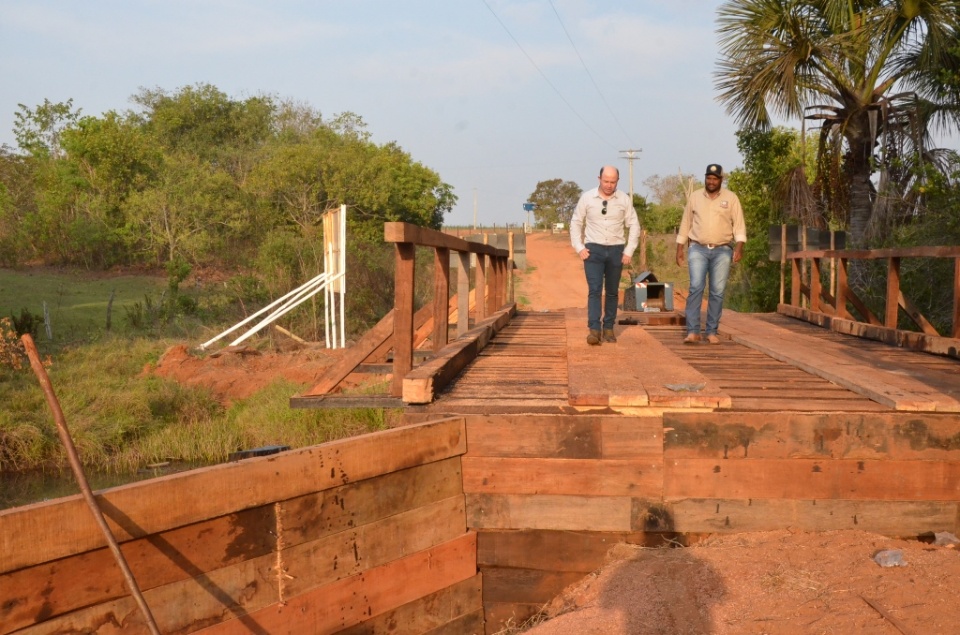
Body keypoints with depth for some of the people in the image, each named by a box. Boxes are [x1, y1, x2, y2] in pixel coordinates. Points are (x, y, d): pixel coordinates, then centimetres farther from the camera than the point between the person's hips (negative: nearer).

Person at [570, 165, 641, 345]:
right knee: (594, 290, -12)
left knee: (612, 292, 8)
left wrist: (629, 251, 0)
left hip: (616, 250, 2)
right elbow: (576, 223, 6)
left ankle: (608, 328, 19)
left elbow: (634, 226, 6)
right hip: (593, 249, -2)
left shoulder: (624, 199, 0)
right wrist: (579, 247, -3)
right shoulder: (587, 197, -2)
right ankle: (594, 330, -16)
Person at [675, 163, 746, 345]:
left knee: (717, 292, 0)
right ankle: (693, 331, -14)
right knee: (696, 288, -12)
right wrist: (680, 248, 8)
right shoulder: (694, 197, 7)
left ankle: (712, 332, 7)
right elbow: (685, 224, 11)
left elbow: (739, 225, 0)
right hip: (698, 249, 0)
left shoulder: (731, 198, 3)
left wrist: (739, 247, -12)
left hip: (722, 250, 0)